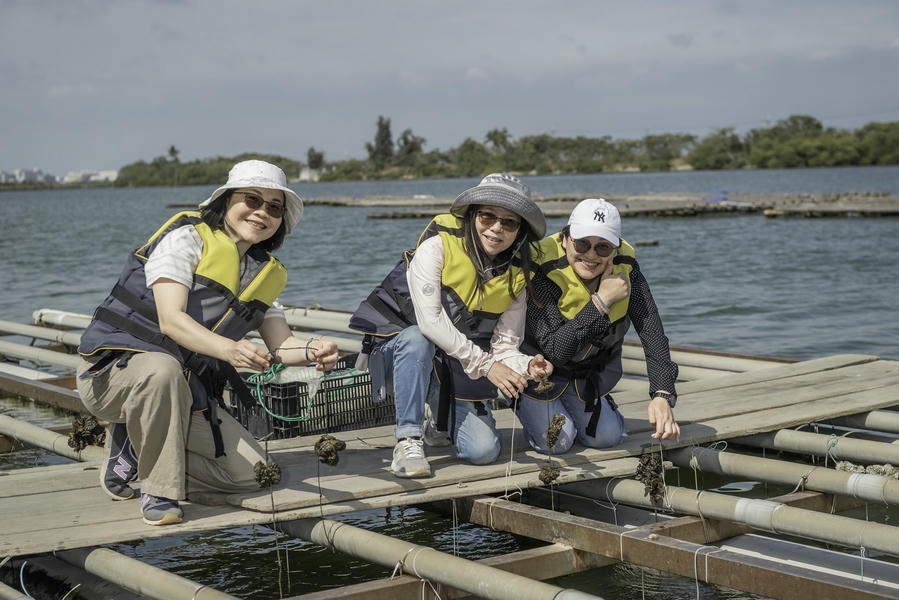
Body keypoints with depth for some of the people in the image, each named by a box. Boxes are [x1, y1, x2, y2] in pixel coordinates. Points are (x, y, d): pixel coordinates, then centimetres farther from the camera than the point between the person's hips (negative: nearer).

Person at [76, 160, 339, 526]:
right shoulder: (186, 238, -13)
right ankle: (159, 492, -22)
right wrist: (229, 349, -42)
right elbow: (171, 320, -25)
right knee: (163, 369, -41)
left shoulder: (265, 272, 9)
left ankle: (136, 448, 11)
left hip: (185, 395, 6)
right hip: (114, 371, -6)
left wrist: (312, 351, -21)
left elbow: (280, 343, 3)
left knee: (253, 472, -7)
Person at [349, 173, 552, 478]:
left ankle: (441, 422, 20)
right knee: (417, 339, -40)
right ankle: (408, 441, -28)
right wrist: (484, 364, -29)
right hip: (400, 348, -3)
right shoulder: (438, 244, -18)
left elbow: (504, 347, -5)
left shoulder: (516, 277, -3)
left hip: (459, 371, 4)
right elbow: (429, 319, -27)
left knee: (483, 450, -16)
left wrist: (525, 366, -28)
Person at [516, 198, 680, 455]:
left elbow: (653, 334, -26)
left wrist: (662, 395, -39)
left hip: (593, 370, 4)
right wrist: (602, 302, -40)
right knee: (556, 440, -13)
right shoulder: (544, 271, -33)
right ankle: (524, 403, 19)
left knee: (607, 437, -2)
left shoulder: (625, 267, -21)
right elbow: (555, 349, -38)